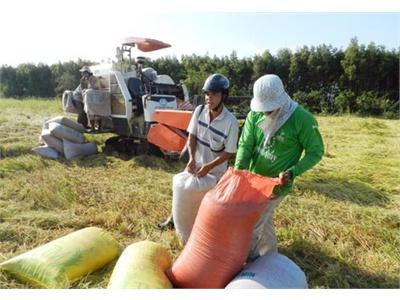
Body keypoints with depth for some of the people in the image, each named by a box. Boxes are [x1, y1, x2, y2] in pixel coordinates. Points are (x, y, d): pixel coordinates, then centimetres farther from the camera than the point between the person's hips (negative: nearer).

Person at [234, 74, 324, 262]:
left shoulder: (302, 119, -20)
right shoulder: (255, 114, -8)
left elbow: (316, 152, -11)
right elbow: (245, 144, -9)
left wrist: (292, 172, -24)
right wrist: (238, 170, -25)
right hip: (253, 178, 5)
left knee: (252, 223, 1)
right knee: (263, 219, 22)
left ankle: (250, 260, 28)